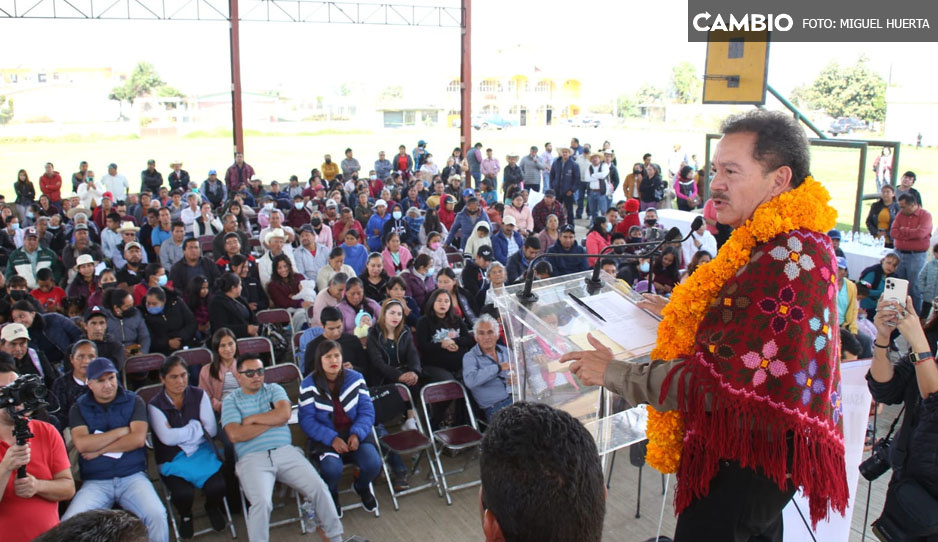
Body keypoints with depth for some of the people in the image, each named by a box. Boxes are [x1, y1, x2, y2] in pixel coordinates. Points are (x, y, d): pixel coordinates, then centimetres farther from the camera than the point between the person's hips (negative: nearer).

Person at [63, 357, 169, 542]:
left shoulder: (134, 401, 7)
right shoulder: (79, 408, 8)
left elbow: (138, 439, -6)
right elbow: (82, 444, -9)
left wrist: (99, 449, -5)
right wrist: (121, 431, -6)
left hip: (132, 476, -1)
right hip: (95, 481, 1)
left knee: (157, 516, -24)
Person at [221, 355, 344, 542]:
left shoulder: (274, 389, 16)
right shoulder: (231, 400, 10)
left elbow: (284, 414, -5)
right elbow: (235, 435, -7)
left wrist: (251, 419, -1)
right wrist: (272, 422, -2)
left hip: (286, 452, 2)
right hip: (252, 459, -2)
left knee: (319, 488, -14)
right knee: (261, 502, -30)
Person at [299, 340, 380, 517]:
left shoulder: (355, 378, 0)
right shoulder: (309, 385, -6)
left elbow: (367, 411, 0)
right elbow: (307, 420, -10)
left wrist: (357, 434, -19)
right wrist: (332, 439, -23)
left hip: (355, 432, 2)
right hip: (325, 437, -2)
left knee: (373, 463, -24)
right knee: (332, 468, -32)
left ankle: (362, 487, 16)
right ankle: (331, 495, 8)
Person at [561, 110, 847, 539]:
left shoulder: (786, 260, -28)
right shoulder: (784, 245, 7)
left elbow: (721, 384, -29)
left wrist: (613, 373, -20)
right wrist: (680, 316, 10)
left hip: (746, 462, -10)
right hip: (760, 449, 10)